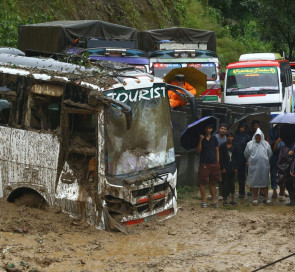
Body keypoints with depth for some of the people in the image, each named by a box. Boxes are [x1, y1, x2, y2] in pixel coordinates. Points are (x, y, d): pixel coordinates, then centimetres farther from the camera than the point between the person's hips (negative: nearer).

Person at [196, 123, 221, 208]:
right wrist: (200, 140, -18)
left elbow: (217, 150, 10)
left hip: (214, 163, 2)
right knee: (203, 183, 1)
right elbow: (198, 150, -8)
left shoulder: (214, 138, 7)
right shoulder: (201, 138, 0)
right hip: (204, 164, -2)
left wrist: (218, 161, 4)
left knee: (212, 183, 9)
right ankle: (203, 201, 8)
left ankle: (214, 200, 15)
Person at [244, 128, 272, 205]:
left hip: (264, 166, 1)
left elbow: (269, 153, 11)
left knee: (264, 181, 5)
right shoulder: (250, 144, 3)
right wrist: (249, 161, 10)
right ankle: (255, 198, 8)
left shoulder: (266, 144, 8)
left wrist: (265, 160, 11)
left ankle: (266, 198, 10)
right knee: (254, 181, 1)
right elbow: (246, 154, 6)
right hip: (253, 166, -1)